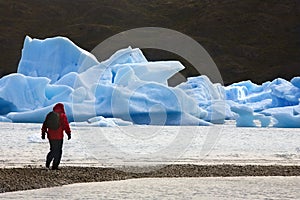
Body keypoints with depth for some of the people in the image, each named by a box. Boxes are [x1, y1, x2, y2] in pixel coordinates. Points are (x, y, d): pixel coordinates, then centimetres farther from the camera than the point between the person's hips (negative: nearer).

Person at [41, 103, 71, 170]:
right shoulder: (62, 116, -6)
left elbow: (45, 124, 12)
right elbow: (66, 126, -12)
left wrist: (43, 133, 19)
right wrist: (69, 134, -9)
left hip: (50, 136, 5)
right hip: (59, 137, -5)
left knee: (53, 150, 19)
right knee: (58, 151, 3)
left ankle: (48, 162, 7)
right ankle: (55, 166, 1)